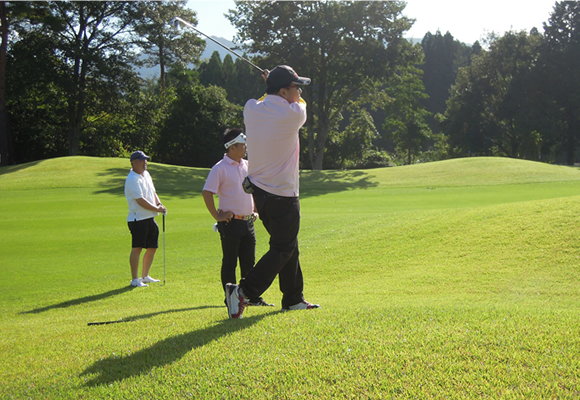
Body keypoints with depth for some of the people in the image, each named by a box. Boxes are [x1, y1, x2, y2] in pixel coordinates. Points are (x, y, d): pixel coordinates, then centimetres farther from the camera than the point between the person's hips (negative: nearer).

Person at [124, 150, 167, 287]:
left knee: (152, 247, 12)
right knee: (137, 248, -8)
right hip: (137, 219, -9)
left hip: (150, 218, 9)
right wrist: (157, 209, -12)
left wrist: (159, 203, 4)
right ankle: (135, 279, -4)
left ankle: (145, 276, 24)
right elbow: (140, 200, -19)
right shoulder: (132, 179, -14)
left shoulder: (146, 174, 15)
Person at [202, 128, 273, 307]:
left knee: (249, 262, 10)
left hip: (248, 221, 7)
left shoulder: (247, 165, 12)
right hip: (231, 222, -7)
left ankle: (253, 297, 16)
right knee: (230, 262, 1)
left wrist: (255, 209, 19)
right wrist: (217, 216, -14)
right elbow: (206, 192, -15)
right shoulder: (220, 168, -10)